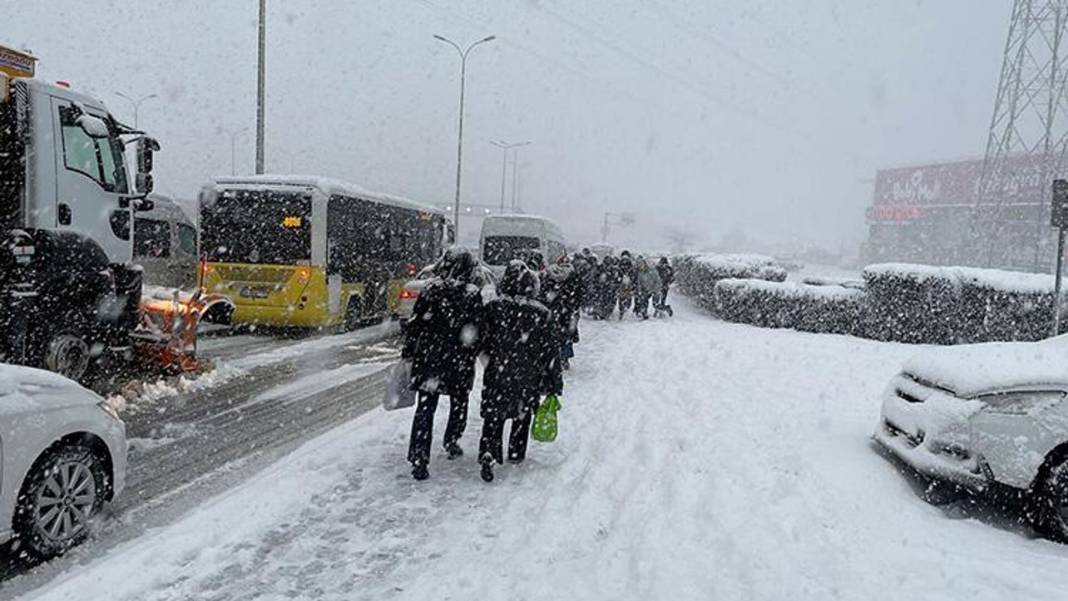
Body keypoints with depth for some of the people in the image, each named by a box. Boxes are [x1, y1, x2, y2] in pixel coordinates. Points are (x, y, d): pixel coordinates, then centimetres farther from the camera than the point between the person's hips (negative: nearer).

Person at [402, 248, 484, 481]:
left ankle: (419, 459, -1)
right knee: (459, 402, 21)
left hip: (428, 357, 1)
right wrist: (471, 359, 4)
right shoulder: (473, 294, -8)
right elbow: (476, 332, -8)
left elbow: (414, 323, 1)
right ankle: (451, 442, 36)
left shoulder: (430, 289, -2)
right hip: (459, 361, -1)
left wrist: (408, 352, 9)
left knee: (425, 407, 4)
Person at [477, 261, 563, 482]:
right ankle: (516, 454, 32)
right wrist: (554, 385, 2)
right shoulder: (541, 314, -9)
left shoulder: (493, 308, -9)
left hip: (497, 375, 0)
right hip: (529, 378, 1)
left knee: (493, 416, 8)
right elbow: (550, 351, -5)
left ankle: (488, 452, -12)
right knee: (522, 416, 20)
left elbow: (482, 341, -2)